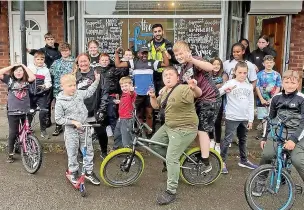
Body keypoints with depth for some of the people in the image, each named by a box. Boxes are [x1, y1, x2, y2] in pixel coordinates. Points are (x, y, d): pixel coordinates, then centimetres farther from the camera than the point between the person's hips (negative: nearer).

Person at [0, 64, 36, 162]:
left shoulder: (26, 80, 3)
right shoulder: (10, 80, 2)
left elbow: (33, 77, -18)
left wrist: (24, 66, -8)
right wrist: (12, 66, -8)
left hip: (26, 111, 1)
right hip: (13, 112, -1)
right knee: (13, 133, 3)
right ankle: (10, 154, 17)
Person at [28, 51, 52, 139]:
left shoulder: (46, 70, -1)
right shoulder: (29, 68, 2)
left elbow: (48, 82, -5)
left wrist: (45, 86, -24)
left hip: (41, 95, -2)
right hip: (31, 94, 2)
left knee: (43, 112, -5)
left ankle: (43, 130, 10)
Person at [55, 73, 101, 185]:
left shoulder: (79, 93, -1)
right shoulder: (60, 102, -14)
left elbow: (89, 92, 19)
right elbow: (58, 119, -12)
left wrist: (97, 80, 12)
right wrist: (73, 122, -19)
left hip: (84, 127, 5)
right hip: (71, 130, -4)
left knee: (89, 151, 11)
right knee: (72, 153, 9)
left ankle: (89, 172, 25)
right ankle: (73, 173, 28)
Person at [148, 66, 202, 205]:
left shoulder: (183, 89, -18)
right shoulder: (164, 91, 7)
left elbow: (198, 94, -32)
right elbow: (156, 106, 17)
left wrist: (195, 87, -55)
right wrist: (152, 97, -4)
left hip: (183, 129, -9)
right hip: (168, 126, 9)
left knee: (171, 159, -9)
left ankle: (171, 192, 3)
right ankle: (173, 161, 32)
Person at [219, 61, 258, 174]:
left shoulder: (249, 86, 8)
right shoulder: (230, 83, -7)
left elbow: (251, 104, 11)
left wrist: (251, 119, 8)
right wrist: (225, 89, -38)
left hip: (244, 118, 5)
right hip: (232, 118, -5)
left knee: (243, 140, 17)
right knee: (227, 140, -4)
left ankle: (243, 160, 31)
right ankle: (222, 161, 6)